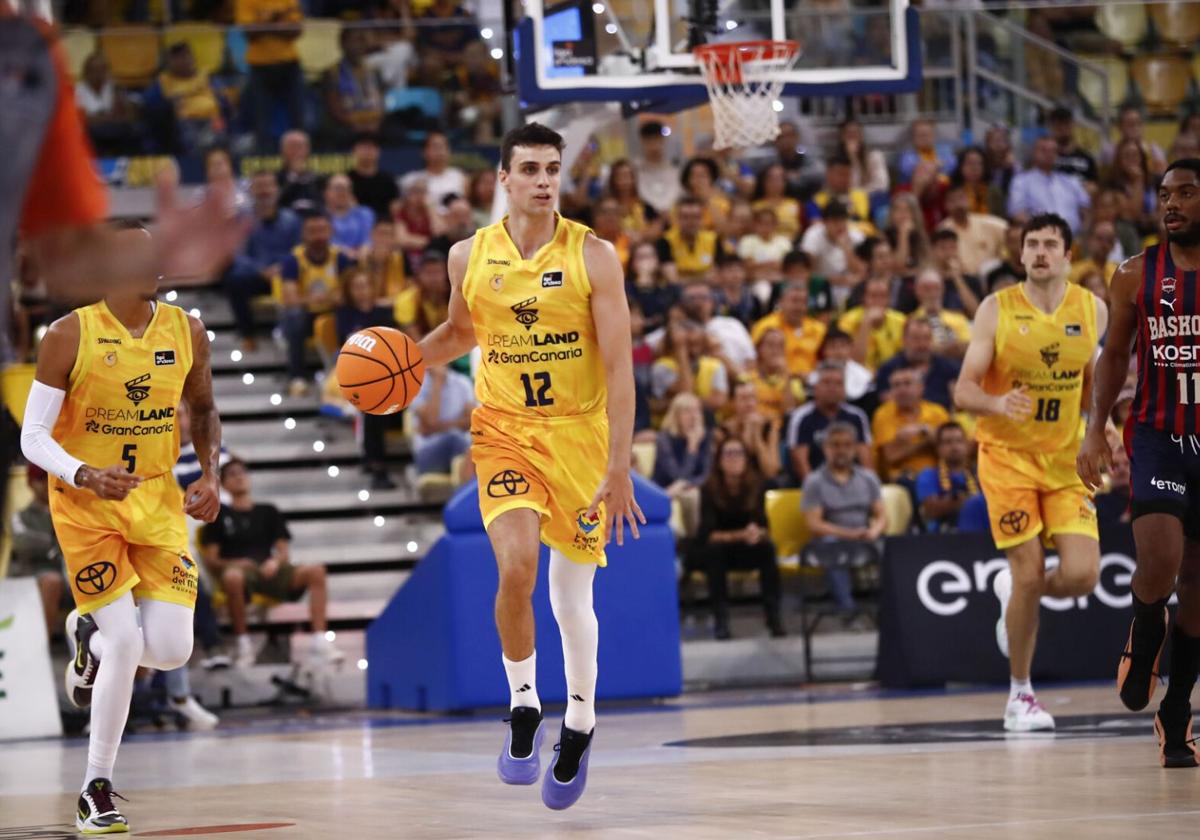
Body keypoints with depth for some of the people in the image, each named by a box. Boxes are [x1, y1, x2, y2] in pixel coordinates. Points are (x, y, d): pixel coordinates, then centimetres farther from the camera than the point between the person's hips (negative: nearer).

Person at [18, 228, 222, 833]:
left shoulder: (186, 332, 0)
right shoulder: (70, 336, -11)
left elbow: (203, 409, 17)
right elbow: (33, 435, -11)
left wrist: (210, 475, 1)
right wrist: (84, 475, -29)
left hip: (158, 500, 4)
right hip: (85, 505, -4)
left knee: (171, 650, -8)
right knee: (125, 641, -13)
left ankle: (90, 635, 28)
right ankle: (96, 790, 4)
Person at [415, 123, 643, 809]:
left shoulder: (592, 256, -9)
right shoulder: (471, 256, 0)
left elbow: (619, 368, -11)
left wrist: (619, 468, -17)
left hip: (579, 434, -1)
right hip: (504, 430, 1)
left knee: (572, 595, 7)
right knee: (517, 566, -23)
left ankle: (580, 725, 31)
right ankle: (524, 707, -1)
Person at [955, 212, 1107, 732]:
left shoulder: (1092, 310, 0)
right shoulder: (996, 310, -8)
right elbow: (963, 392, -10)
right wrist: (998, 403, -31)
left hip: (1066, 459, 3)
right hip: (1008, 456, -3)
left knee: (1082, 575, -11)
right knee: (1030, 574, -7)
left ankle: (1013, 590, 24)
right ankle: (1020, 695, 10)